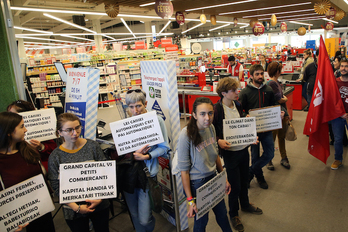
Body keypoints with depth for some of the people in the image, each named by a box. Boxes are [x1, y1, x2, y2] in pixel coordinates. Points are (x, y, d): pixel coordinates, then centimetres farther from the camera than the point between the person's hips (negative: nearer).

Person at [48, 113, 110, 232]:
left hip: (100, 205, 1)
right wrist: (76, 207, -16)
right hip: (74, 212, -1)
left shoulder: (92, 146, -8)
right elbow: (57, 188, -8)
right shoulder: (55, 157, -9)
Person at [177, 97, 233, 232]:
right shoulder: (186, 135, -26)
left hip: (213, 178, 6)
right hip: (197, 183, -6)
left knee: (222, 214, 23)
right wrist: (190, 200, -16)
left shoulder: (211, 128, -7)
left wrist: (224, 178, 13)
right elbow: (184, 170, -20)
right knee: (201, 220, 14)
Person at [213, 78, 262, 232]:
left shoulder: (238, 105, 3)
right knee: (235, 185, 6)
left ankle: (245, 205, 49)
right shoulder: (217, 109, -17)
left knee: (244, 180, 23)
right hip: (230, 152, -6)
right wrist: (219, 141, -29)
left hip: (243, 149, 6)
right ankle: (233, 214, 31)